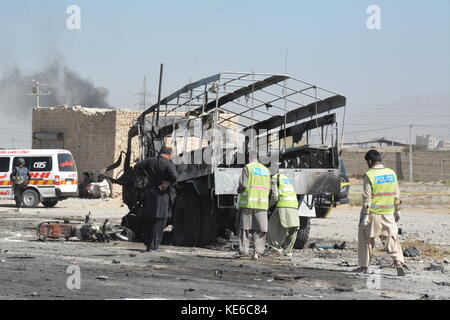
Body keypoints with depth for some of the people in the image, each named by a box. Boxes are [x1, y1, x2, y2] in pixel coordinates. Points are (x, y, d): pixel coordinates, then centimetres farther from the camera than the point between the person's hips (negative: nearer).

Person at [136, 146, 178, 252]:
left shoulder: (150, 161, 4)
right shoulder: (168, 164, -14)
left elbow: (138, 166, 11)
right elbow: (174, 176, -28)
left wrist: (148, 176, 10)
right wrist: (169, 182, -9)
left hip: (150, 193, 6)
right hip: (162, 194, -6)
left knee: (148, 220, 16)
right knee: (159, 220, -1)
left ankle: (147, 244, 21)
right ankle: (153, 245, -4)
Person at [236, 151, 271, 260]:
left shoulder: (247, 168, -4)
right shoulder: (266, 170, 13)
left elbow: (242, 184, -11)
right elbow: (268, 188, 12)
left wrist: (239, 190, 9)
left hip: (248, 202, -4)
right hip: (262, 204, 4)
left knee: (245, 227, 4)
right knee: (259, 229, 4)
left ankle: (243, 250, -2)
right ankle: (257, 251, -4)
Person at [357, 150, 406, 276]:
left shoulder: (369, 175, -12)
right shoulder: (391, 173, 5)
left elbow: (367, 198, -14)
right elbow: (396, 195, 10)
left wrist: (365, 215, -12)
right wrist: (397, 211, 19)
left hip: (372, 213, -4)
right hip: (388, 213, 4)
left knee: (366, 239, 9)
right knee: (391, 238, 7)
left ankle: (364, 266, 15)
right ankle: (398, 262, -10)